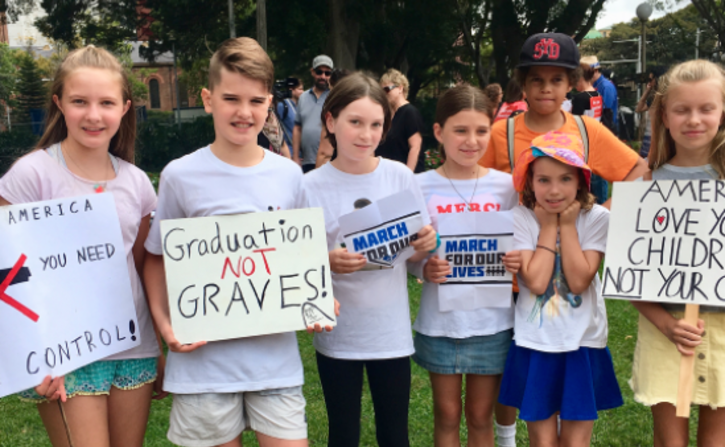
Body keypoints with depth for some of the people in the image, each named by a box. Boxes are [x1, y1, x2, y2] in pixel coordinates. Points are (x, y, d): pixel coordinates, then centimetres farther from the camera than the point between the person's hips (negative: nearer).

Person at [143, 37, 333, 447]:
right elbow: (157, 258, 4)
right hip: (205, 359, -2)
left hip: (276, 354, 2)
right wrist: (165, 324, -9)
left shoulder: (289, 176, 2)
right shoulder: (181, 176, -5)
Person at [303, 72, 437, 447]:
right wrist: (326, 263, -25)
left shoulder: (400, 177, -4)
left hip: (392, 331, 1)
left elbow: (416, 253, 6)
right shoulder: (311, 187, -9)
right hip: (338, 335, -1)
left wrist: (425, 244, -16)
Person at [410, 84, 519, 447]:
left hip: (492, 323, 1)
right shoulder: (421, 187, -6)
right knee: (447, 415, 13)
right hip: (439, 322, 0)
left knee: (480, 416, 14)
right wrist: (424, 269, -21)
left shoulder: (506, 186, -2)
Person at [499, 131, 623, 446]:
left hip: (583, 343, 1)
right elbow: (536, 282, -19)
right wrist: (548, 226, -14)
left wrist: (567, 225, -15)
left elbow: (578, 281, -17)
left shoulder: (596, 218, -7)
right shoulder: (520, 218, -9)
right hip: (535, 344, 0)